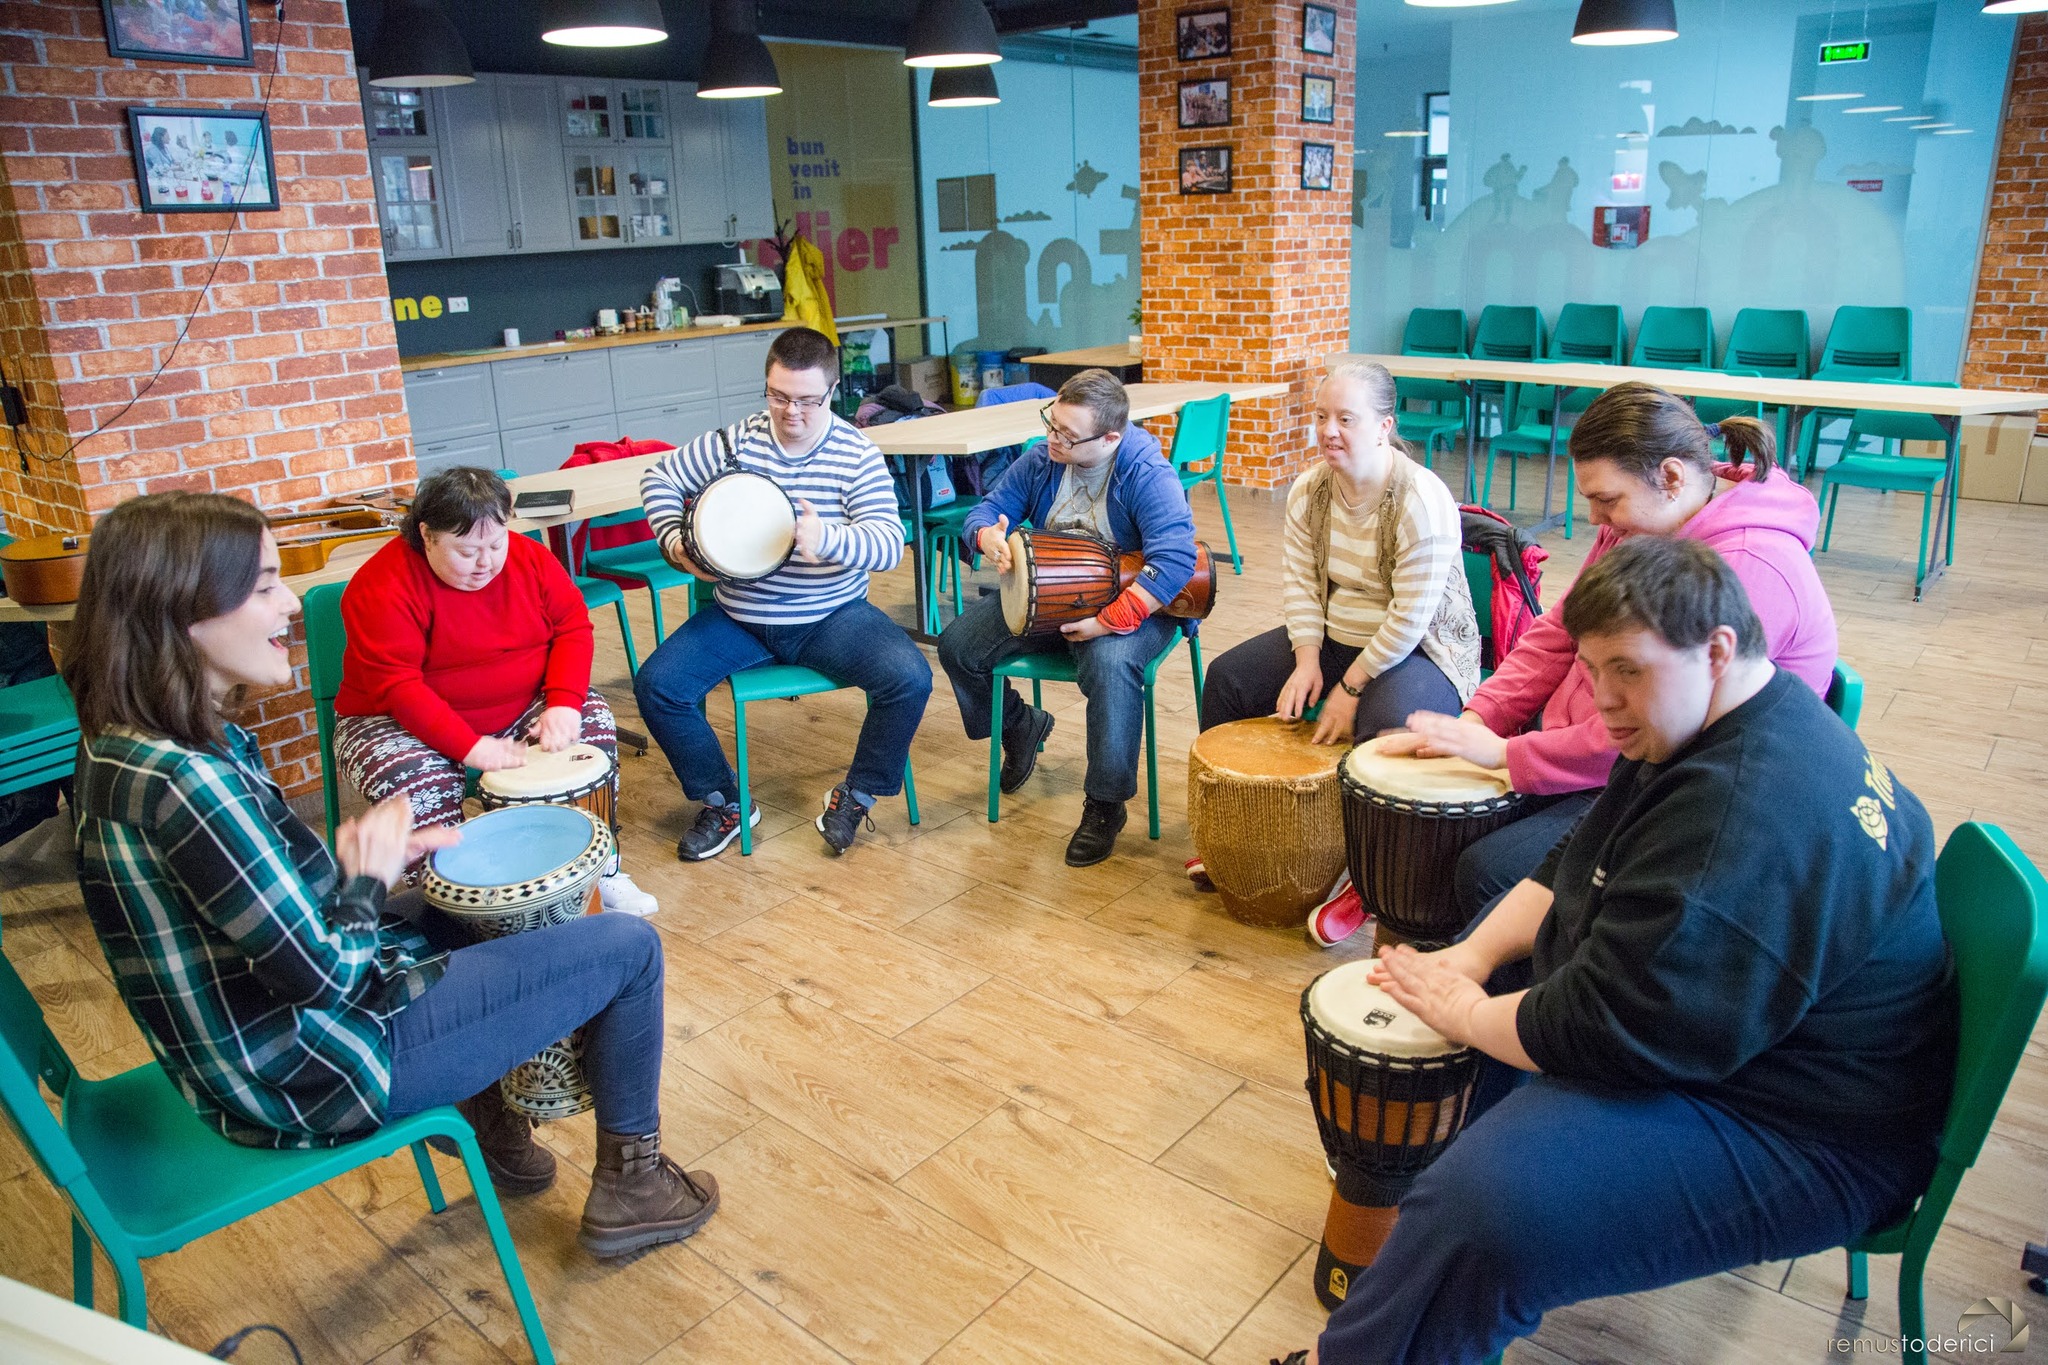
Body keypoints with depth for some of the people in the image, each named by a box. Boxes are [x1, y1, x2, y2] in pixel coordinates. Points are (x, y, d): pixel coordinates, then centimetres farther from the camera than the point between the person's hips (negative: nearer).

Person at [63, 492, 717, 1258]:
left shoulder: (126, 743, 0)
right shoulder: (180, 779, -31)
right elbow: (324, 973, -26)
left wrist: (380, 855, -1)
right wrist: (369, 877, -10)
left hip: (252, 1045, 10)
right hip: (314, 1078, -10)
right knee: (629, 948, -4)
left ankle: (487, 1121, 31)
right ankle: (631, 1184, 16)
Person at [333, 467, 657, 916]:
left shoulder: (529, 558, -5)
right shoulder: (384, 587, -20)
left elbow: (573, 627, -4)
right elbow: (397, 686, -25)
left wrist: (563, 704, -20)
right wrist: (470, 748, -34)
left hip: (521, 708, 4)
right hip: (407, 722, -4)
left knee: (592, 719, -16)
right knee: (409, 779, -33)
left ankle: (601, 868, -7)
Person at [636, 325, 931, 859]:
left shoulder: (857, 455, -9)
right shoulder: (737, 441, -3)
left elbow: (890, 545, -21)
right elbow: (660, 479, 10)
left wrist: (828, 539, -42)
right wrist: (674, 542, -9)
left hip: (833, 616, -2)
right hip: (740, 616, 2)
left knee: (910, 679, -25)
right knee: (656, 686, -16)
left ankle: (855, 796, 0)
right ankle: (724, 803, 7)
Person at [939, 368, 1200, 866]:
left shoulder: (1147, 474, -23)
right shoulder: (1042, 460, -4)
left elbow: (1175, 560, -34)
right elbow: (987, 510, 4)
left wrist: (1108, 622, -36)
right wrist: (990, 537, -22)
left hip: (1132, 605, -6)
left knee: (1110, 663, -39)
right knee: (957, 644, -7)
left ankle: (1104, 805, -21)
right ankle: (1021, 726, 23)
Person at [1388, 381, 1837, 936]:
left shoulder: (1748, 569, -27)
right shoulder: (1643, 522, 3)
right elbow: (1559, 632, 8)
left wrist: (1505, 753, -21)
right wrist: (1476, 719, -5)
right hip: (1586, 752, 9)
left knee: (1487, 870, -22)